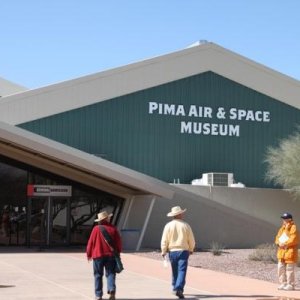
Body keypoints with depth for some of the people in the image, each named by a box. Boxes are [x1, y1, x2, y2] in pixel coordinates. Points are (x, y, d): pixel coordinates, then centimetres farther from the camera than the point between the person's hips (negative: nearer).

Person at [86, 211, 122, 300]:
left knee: (98, 275, 8)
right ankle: (112, 290, -15)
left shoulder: (96, 229, -8)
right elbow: (119, 242, 4)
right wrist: (117, 252, 19)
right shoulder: (113, 229, -1)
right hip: (110, 255, 1)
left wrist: (89, 254, 8)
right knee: (110, 273, 7)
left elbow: (90, 242, -5)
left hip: (98, 255, -1)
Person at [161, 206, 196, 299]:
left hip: (172, 251, 2)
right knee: (182, 271, -6)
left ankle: (175, 288, 28)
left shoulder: (168, 226, -2)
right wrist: (191, 249, 18)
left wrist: (163, 252, 5)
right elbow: (191, 240, 2)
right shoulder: (185, 225, -4)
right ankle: (179, 289, -22)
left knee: (174, 271, 18)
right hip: (183, 251, -2)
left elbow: (164, 240, -4)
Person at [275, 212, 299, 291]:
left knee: (289, 269, -6)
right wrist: (279, 243, -4)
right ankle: (283, 284, 16)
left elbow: (293, 240, -17)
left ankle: (290, 285, -1)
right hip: (281, 251, 8)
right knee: (281, 268, 8)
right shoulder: (282, 228, 18)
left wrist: (285, 244, -17)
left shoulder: (293, 228, -8)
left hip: (290, 251, -8)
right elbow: (277, 237, 17)